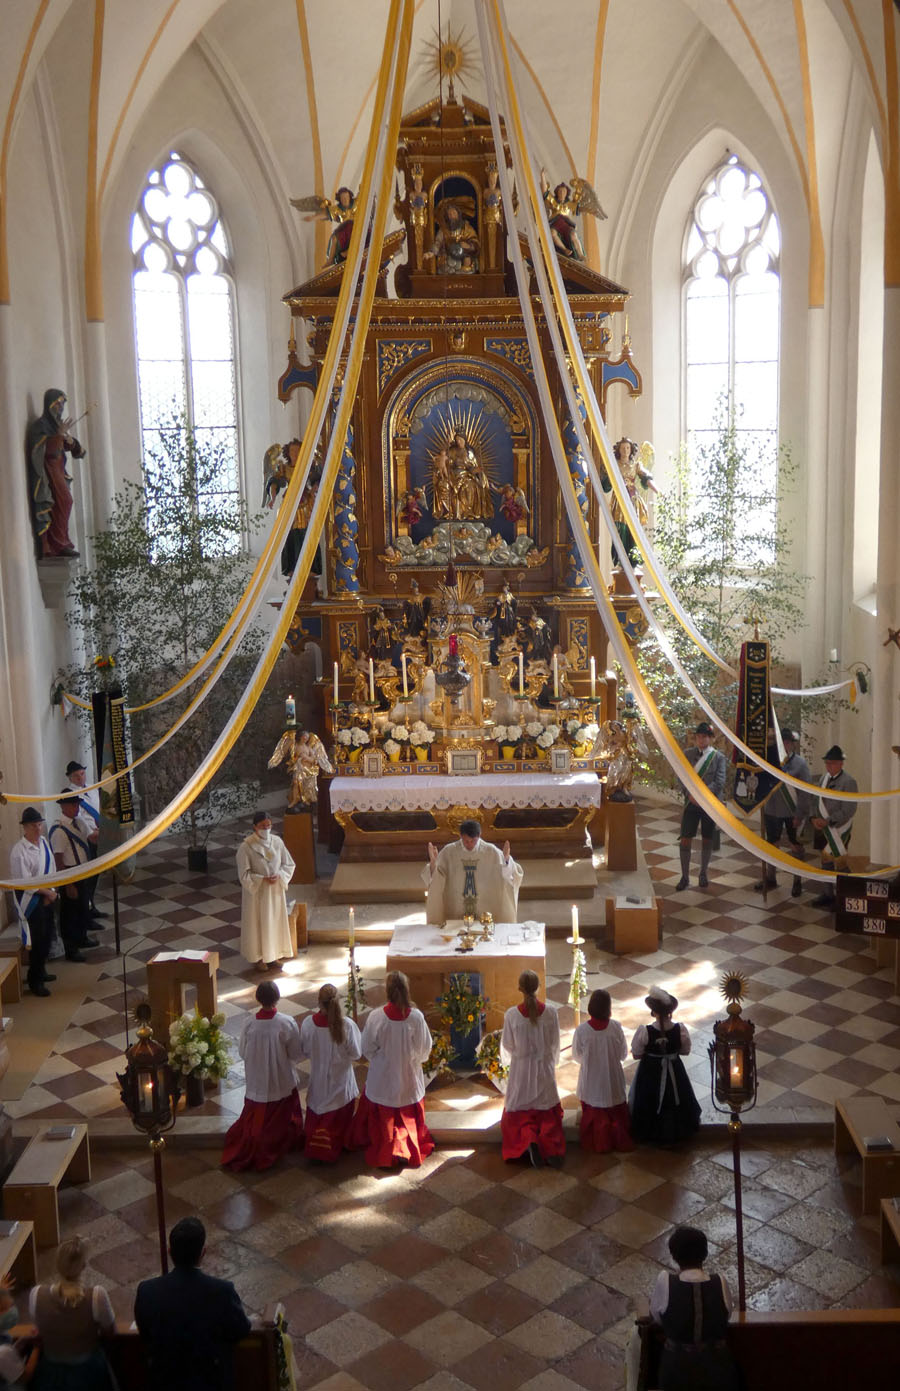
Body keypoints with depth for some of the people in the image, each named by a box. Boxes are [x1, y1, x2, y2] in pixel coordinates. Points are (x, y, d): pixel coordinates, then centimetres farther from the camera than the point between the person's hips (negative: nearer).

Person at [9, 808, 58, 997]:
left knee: (47, 936, 17)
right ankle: (34, 981, 14)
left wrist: (51, 891, -6)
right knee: (36, 940, -1)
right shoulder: (19, 851, -22)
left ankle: (41, 970, 37)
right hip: (30, 898, -7)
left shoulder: (43, 842, -1)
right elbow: (25, 882, -20)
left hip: (47, 896, 7)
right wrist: (48, 893, -13)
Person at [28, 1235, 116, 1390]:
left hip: (51, 1373, 2)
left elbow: (39, 1328, -2)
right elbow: (109, 1329, -10)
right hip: (88, 1372, -1)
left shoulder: (37, 1295, -24)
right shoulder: (97, 1295, -30)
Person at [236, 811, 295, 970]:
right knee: (258, 923, 8)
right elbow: (244, 875, -14)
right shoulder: (246, 847, -17)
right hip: (256, 891, -4)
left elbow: (289, 864, 3)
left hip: (276, 890, 4)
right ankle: (259, 957, 24)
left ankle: (275, 954, 32)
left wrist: (279, 876, -15)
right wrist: (263, 879, -24)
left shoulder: (277, 842, -4)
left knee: (276, 921, 15)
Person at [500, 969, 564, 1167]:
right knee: (548, 1113, 15)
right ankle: (551, 1148, -5)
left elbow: (507, 1045, -4)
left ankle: (529, 1140, -14)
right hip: (544, 1069, 1)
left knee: (520, 1113, 13)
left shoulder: (511, 1014, -16)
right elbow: (555, 1045, 0)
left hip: (520, 1069, -1)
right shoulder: (551, 1013, -12)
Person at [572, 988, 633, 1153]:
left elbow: (577, 1056, -7)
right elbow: (623, 1054, -7)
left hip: (591, 1081, -1)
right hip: (613, 1080, 1)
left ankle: (598, 1144, 32)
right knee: (617, 1113, 23)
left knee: (593, 1114, 20)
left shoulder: (582, 1030, -23)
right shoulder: (615, 1027, -20)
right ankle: (621, 1141, 36)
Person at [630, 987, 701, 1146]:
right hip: (673, 1072, 1)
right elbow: (685, 1051, -7)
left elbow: (636, 1054, -15)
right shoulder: (680, 1030, -24)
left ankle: (649, 1134, 41)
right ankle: (675, 1131, 46)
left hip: (650, 1073, -1)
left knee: (649, 1102, 23)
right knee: (674, 1101, 27)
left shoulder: (644, 1031, -28)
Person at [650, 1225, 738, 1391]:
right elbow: (726, 1314, 5)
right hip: (717, 1371, 2)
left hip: (677, 1369, -2)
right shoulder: (721, 1283, -13)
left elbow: (656, 1317, -1)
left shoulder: (665, 1282, -17)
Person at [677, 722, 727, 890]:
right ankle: (685, 876, 8)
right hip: (691, 803, 1)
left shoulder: (718, 757, -2)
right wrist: (690, 794, -14)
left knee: (707, 840, 9)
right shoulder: (688, 755, 4)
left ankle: (703, 874, 24)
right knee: (685, 840, -1)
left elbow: (719, 782, -10)